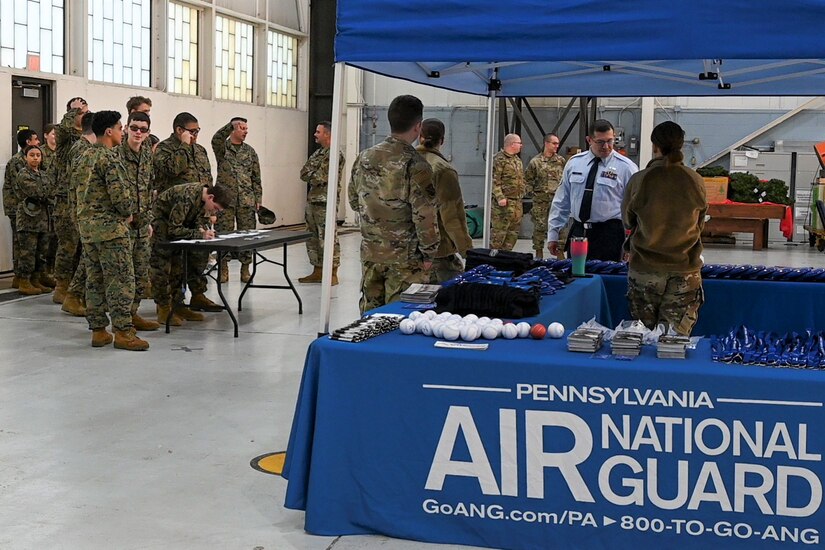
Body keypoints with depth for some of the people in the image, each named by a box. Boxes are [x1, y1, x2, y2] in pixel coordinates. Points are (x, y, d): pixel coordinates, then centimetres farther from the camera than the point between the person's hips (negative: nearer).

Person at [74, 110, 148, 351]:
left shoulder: (84, 158, 13)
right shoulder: (110, 158, -15)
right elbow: (120, 194, -20)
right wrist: (128, 213, -2)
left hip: (86, 225, 9)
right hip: (110, 226, -9)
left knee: (94, 279, 10)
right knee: (121, 279, -5)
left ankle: (98, 331, 14)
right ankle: (123, 332, -5)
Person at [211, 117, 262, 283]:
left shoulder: (250, 151, 12)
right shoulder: (222, 147, 3)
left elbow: (256, 177, 12)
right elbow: (216, 139, -22)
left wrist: (258, 199, 6)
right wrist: (231, 124, -35)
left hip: (247, 200, 3)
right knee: (224, 234, -1)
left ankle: (245, 267, 13)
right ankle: (223, 268, 8)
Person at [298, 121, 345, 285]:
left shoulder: (335, 154, -11)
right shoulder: (317, 153, 17)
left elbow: (320, 177, -17)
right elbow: (304, 173, 10)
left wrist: (310, 176, 1)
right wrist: (315, 177, -7)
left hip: (325, 202, -9)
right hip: (312, 200, 9)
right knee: (312, 238, 12)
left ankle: (333, 274, -3)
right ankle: (317, 272, 20)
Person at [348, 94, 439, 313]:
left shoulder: (364, 158, 2)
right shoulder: (415, 165, -17)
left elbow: (354, 201, 13)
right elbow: (425, 215, -17)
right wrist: (428, 253, -6)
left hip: (370, 252, 6)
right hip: (405, 257, -6)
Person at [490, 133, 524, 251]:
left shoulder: (517, 160, 19)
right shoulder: (499, 159, -9)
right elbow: (494, 181, -15)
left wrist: (521, 195, 19)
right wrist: (500, 197, -23)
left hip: (517, 202, 9)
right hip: (504, 202, -9)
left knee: (513, 232, 10)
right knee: (499, 231, -9)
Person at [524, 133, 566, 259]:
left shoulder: (561, 161, 7)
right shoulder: (535, 161, 0)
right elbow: (527, 179, 5)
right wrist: (531, 191, -3)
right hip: (540, 200, -2)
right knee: (540, 226, 2)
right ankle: (539, 252, 12)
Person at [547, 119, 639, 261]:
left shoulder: (626, 167, -3)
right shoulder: (574, 163, 7)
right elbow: (561, 201, 11)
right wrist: (553, 234, 7)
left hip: (609, 234, -3)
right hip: (577, 232, 3)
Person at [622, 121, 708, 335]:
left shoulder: (640, 181, -9)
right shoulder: (695, 181, -4)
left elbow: (628, 221, 8)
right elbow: (700, 224, 11)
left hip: (644, 271, -1)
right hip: (685, 272, 1)